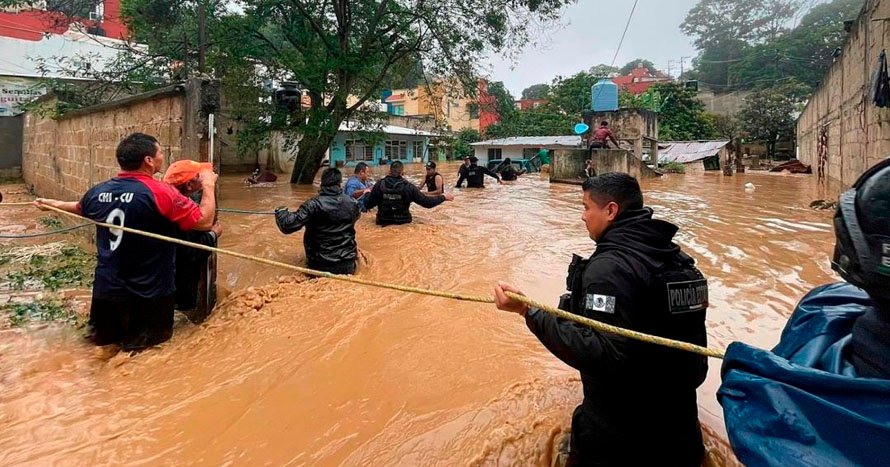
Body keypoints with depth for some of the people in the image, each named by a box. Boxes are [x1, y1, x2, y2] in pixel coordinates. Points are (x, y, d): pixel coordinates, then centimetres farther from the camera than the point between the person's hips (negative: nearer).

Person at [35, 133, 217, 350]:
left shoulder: (98, 192, 0)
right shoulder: (160, 192, -20)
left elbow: (80, 207, 23)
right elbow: (204, 221, -19)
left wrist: (54, 203, 45)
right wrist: (208, 185, -4)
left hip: (106, 288, 6)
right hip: (148, 292, -5)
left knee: (103, 337, 25)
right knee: (145, 344, 11)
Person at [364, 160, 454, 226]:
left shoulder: (379, 185, -8)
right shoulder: (408, 187, -10)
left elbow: (368, 205, -2)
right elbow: (427, 202, -8)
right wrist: (444, 197, 7)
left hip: (383, 224, 1)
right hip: (403, 223, 0)